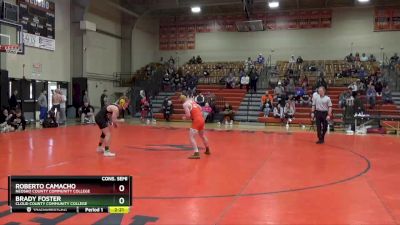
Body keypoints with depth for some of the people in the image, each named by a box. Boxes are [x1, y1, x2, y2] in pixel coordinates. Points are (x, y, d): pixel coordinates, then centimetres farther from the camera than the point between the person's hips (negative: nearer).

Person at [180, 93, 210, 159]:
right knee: (202, 135, 27)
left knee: (191, 137, -6)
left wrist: (185, 117, 4)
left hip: (196, 121, -9)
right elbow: (200, 108, 20)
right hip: (202, 119, 9)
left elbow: (188, 115, -15)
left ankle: (196, 154, -14)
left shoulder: (185, 104, -9)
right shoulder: (192, 101, 16)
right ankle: (207, 150, 43)